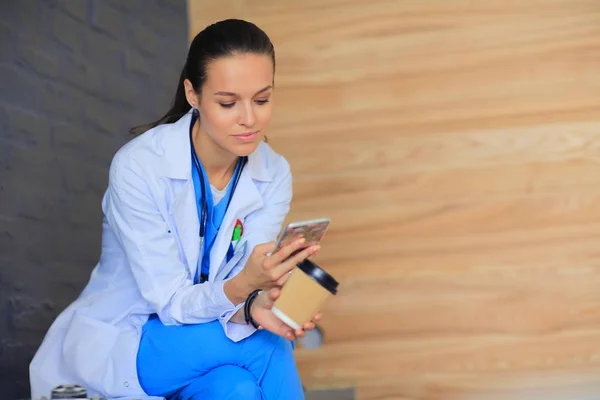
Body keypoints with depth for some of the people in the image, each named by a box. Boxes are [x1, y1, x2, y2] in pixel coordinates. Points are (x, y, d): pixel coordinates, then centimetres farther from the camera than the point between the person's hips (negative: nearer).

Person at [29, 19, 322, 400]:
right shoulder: (138, 167, -23)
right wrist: (242, 285, -42)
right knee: (264, 347, -28)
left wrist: (254, 306, -40)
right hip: (118, 341, -4)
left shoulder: (274, 175, -9)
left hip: (201, 334, 4)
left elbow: (240, 289, -14)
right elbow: (171, 301, -21)